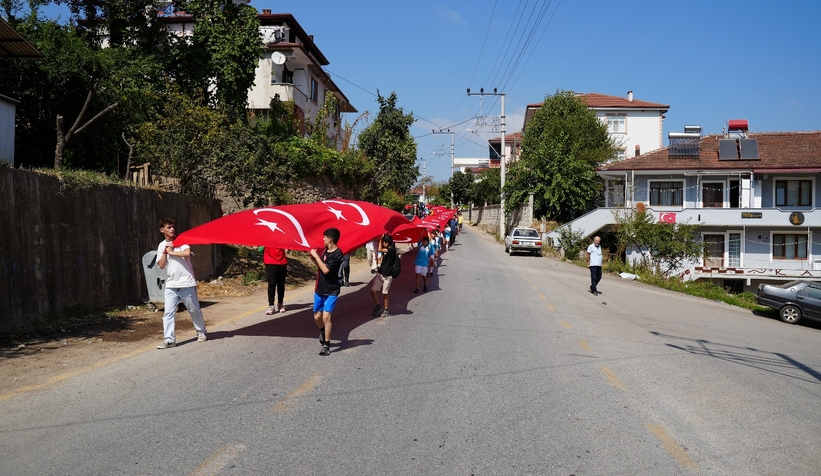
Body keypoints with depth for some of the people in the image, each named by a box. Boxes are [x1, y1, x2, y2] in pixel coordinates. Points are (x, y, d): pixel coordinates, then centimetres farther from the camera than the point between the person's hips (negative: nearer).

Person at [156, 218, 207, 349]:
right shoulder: (161, 246, 9)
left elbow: (187, 253, -23)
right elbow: (161, 265, 0)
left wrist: (172, 252, -11)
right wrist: (165, 251, -9)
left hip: (187, 283, -3)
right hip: (171, 285, 3)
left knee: (194, 310, 10)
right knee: (168, 312, -5)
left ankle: (201, 332, 27)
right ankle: (169, 339, -2)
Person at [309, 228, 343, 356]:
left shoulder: (337, 254, -18)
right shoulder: (325, 250, 5)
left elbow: (326, 270, -25)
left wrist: (316, 255, -18)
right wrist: (313, 257, 1)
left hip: (331, 292, -7)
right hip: (319, 290, 7)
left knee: (326, 316, -15)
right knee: (317, 317, 13)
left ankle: (326, 346, -4)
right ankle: (323, 331, 44)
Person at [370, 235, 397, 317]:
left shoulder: (392, 250, -16)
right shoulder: (386, 249, 9)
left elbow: (380, 249, -23)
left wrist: (381, 239, -13)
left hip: (387, 275, -7)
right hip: (380, 273, 8)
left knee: (384, 293, 1)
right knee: (373, 290, 2)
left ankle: (386, 311, 16)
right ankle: (378, 306, 21)